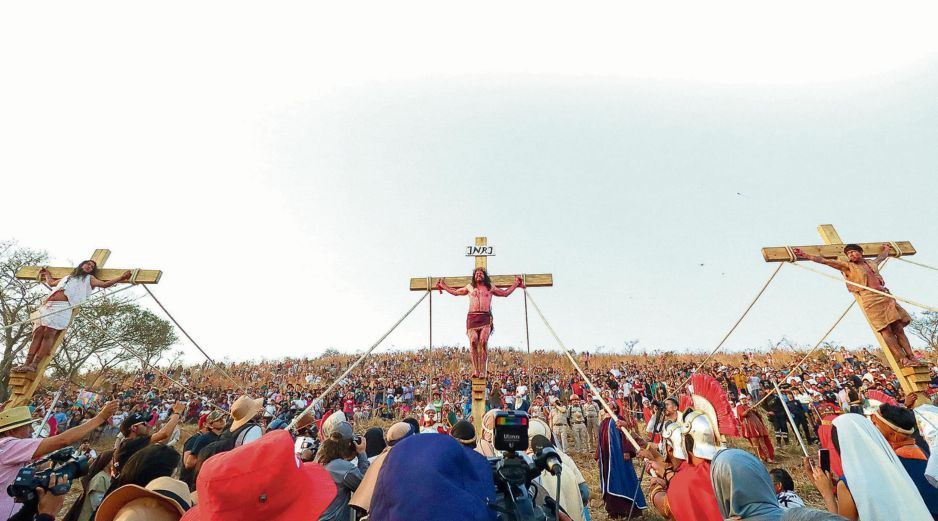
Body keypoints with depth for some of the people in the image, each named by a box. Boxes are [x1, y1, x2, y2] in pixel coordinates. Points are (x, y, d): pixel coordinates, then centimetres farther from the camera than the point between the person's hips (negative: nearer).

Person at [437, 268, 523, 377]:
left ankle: (483, 371, -14)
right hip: (472, 317, 1)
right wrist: (443, 286, 38)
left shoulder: (490, 287, 21)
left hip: (486, 318, -1)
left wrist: (515, 284, 30)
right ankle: (475, 370, -13)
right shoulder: (469, 287, 23)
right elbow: (455, 292, 34)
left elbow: (505, 293, 30)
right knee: (473, 341, -16)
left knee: (483, 341, -18)